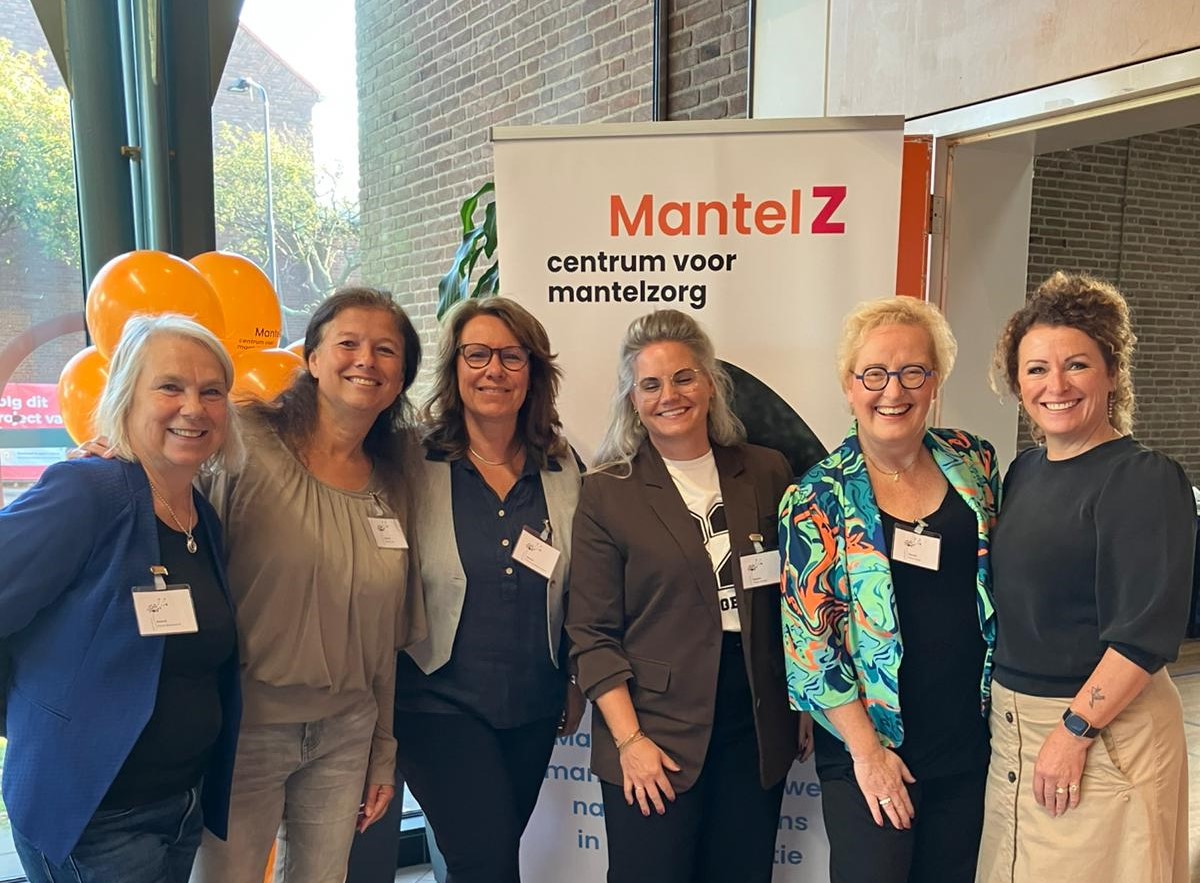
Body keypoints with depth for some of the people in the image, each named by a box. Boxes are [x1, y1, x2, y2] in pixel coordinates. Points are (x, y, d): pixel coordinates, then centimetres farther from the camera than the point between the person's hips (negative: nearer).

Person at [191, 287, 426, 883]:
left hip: (347, 733, 5)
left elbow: (386, 641, 11)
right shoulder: (246, 444, -12)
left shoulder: (391, 487, 6)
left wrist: (383, 756, 14)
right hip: (244, 727, -4)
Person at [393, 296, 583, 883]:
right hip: (440, 700, -4)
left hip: (534, 707, 4)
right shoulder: (412, 465, -8)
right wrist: (384, 708, -6)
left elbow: (574, 588, 10)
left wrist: (575, 685, 11)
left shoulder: (561, 468, 2)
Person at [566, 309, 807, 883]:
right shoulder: (606, 494, -4)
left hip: (758, 732, 3)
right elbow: (592, 634, -6)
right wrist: (629, 739, -12)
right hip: (656, 739, -2)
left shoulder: (766, 473, 3)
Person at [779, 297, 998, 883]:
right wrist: (867, 751, -12)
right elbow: (808, 638, -12)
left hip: (969, 741, 4)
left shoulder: (973, 462, 0)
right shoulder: (817, 500, -12)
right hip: (871, 751, -4)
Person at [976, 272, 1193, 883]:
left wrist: (1076, 731, -19)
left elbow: (1146, 632, -19)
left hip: (1104, 727, -7)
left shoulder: (1146, 478, -14)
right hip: (1011, 722, 7)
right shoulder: (1024, 471, 7)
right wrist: (1007, 712, 10)